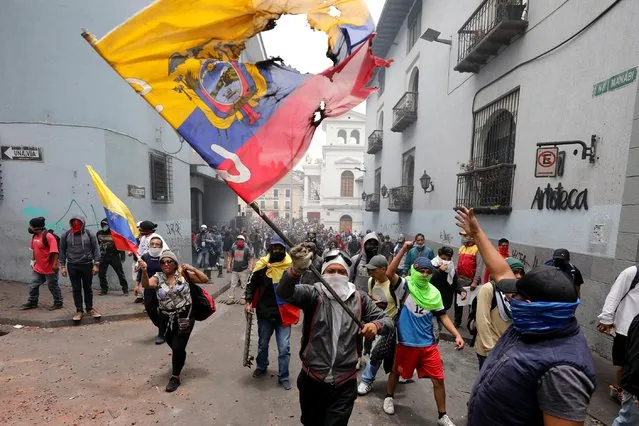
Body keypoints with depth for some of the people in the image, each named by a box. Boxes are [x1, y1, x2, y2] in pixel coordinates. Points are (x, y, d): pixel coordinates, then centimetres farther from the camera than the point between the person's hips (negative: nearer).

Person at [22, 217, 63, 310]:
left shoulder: (48, 236, -21)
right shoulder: (34, 236, 7)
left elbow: (54, 251, -23)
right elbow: (34, 249, 20)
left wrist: (55, 264, -25)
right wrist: (32, 260, 19)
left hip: (50, 268, -8)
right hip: (38, 268, 8)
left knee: (53, 286, 4)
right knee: (33, 285, 17)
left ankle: (58, 303, 16)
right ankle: (32, 302, 33)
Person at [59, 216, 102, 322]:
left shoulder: (89, 234, -3)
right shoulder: (66, 235, 1)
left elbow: (96, 249, -2)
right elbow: (62, 251, 7)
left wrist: (96, 264, -6)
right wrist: (62, 266, 3)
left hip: (87, 265, -1)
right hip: (72, 266, 1)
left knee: (87, 288, 9)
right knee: (76, 289, 6)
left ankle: (90, 309, 23)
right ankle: (79, 311, 17)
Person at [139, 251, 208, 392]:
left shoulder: (184, 274, -8)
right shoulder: (158, 278, -4)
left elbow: (205, 279, -7)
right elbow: (146, 284, -26)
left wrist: (193, 269, -19)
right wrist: (144, 271, -45)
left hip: (184, 317, -3)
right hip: (167, 318, 3)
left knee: (178, 348, -4)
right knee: (174, 347, 21)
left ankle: (175, 377, 19)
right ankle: (180, 359, 54)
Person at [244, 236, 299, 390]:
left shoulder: (290, 266, -9)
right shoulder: (262, 265, -7)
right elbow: (252, 284, 4)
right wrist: (248, 301, -5)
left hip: (284, 314, -1)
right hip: (264, 313, 2)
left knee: (284, 347, 3)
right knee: (262, 344, 22)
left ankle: (283, 376, 23)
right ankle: (261, 366, 48)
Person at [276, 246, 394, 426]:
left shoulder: (359, 298, -3)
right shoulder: (313, 294, -11)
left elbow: (387, 320, 2)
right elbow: (283, 292, -28)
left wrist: (376, 325, -23)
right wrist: (296, 271, -50)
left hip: (344, 383, 0)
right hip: (312, 379, 1)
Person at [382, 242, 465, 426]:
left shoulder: (434, 293, -1)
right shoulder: (405, 285, -14)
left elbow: (443, 316, 4)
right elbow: (389, 273, -33)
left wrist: (457, 335, -9)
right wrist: (404, 250, -36)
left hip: (429, 344, 3)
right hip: (406, 342, -3)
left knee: (438, 379, 9)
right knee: (397, 371, 18)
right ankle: (389, 397, 46)